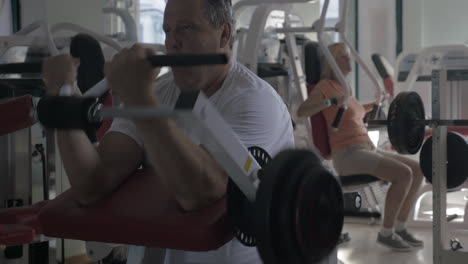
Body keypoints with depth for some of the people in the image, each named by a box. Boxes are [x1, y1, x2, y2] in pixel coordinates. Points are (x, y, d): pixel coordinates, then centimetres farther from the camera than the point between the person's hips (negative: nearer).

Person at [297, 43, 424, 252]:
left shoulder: (345, 88, 20)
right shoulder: (326, 85, -5)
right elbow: (301, 111, -19)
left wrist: (372, 106, 33)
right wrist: (330, 101, -30)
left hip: (367, 150, 9)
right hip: (347, 155, -9)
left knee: (417, 170, 2)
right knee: (403, 174, -25)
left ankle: (399, 228, 6)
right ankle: (386, 233, -14)